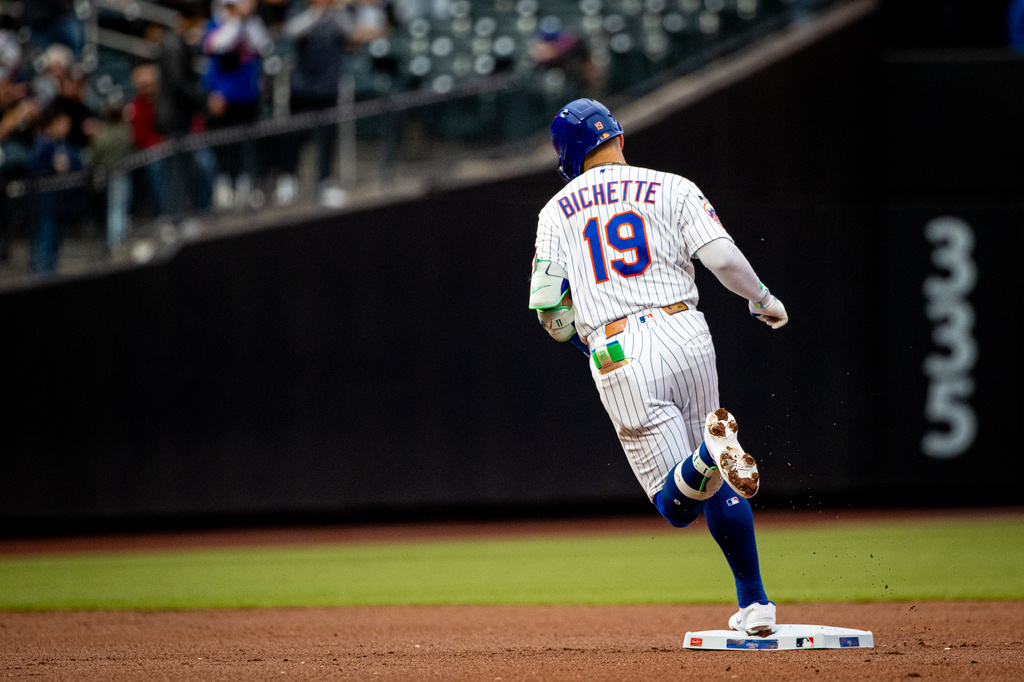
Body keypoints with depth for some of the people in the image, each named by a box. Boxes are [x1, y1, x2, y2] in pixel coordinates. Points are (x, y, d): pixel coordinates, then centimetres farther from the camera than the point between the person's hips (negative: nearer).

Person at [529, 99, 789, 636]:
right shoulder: (671, 189, 8)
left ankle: (713, 451, -35)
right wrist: (763, 299, 14)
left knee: (678, 504, -1)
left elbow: (549, 310, 8)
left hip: (617, 356, -1)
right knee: (719, 485, 19)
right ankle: (754, 604, 14)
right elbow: (723, 257, -5)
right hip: (685, 336, 1)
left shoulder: (557, 211, 12)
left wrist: (578, 334, 29)